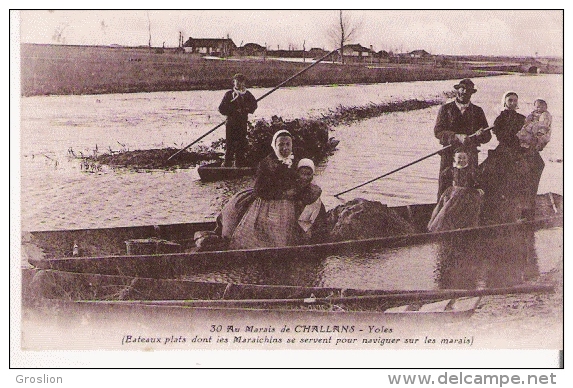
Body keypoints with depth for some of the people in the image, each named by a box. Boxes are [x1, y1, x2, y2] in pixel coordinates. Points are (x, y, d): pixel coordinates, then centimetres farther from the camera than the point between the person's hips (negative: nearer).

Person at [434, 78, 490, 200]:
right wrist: (457, 137, -19)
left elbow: (487, 136, 11)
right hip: (449, 154, -1)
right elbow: (438, 131, -4)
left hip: (470, 156, 1)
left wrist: (480, 135, -14)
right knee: (444, 191, -6)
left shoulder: (477, 111, 14)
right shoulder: (446, 109, 9)